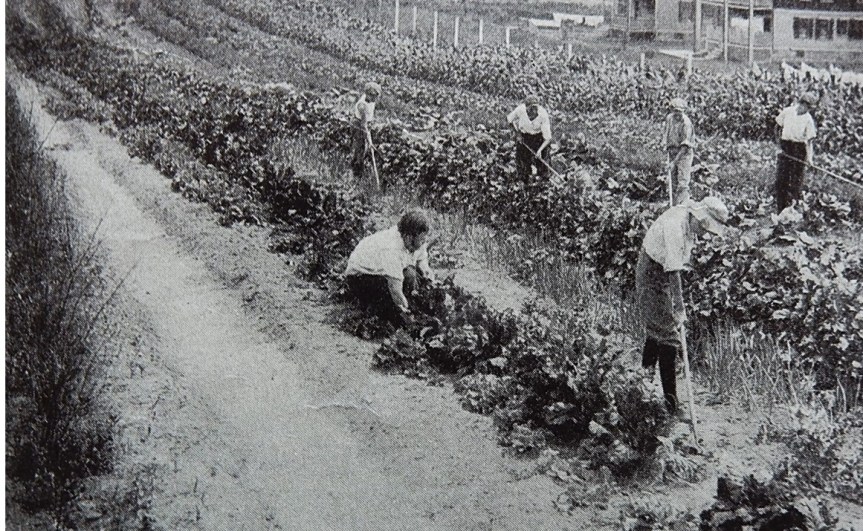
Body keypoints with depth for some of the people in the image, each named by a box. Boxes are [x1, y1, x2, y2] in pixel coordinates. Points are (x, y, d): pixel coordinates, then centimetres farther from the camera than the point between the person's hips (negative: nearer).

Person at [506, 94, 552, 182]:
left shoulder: (543, 115, -34)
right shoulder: (520, 110, -31)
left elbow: (548, 139, -31)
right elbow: (509, 119, -7)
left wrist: (540, 150, -44)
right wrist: (517, 132, -11)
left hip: (538, 136, -1)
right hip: (523, 135, 1)